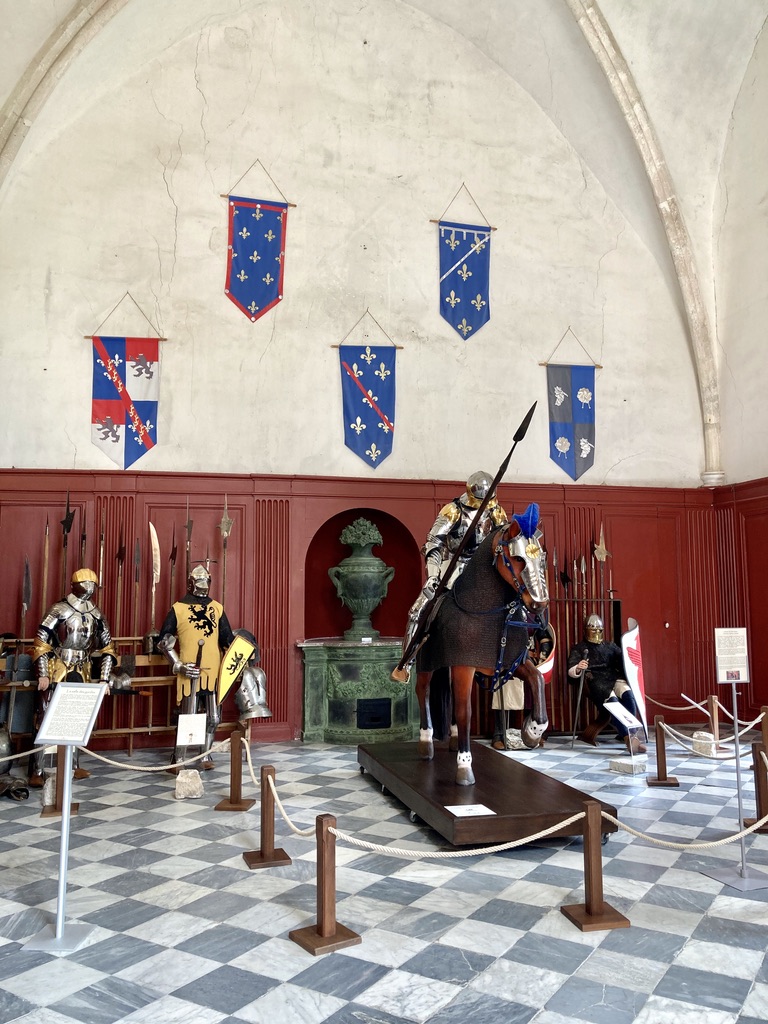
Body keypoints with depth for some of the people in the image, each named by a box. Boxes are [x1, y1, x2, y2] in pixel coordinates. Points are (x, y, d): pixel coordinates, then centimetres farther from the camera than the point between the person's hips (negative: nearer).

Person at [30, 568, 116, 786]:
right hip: (56, 672, -5)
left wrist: (104, 679, 4)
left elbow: (107, 649, 9)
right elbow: (40, 643, -12)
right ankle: (37, 772, 1)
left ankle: (72, 764, 26)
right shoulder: (59, 610, -11)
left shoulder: (97, 616, 4)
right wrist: (43, 675, -16)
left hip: (81, 674, 5)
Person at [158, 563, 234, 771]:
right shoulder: (178, 609, 1)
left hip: (213, 672, 3)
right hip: (189, 673, -3)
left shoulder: (217, 608, 8)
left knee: (213, 718, 7)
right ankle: (177, 761, 9)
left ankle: (206, 757, 21)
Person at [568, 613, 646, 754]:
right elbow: (571, 672, 3)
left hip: (614, 678, 4)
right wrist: (577, 669, -20)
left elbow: (623, 659, 15)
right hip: (595, 682, -3)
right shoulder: (578, 648, 19)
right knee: (613, 702, -33)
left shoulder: (610, 646, 31)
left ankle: (633, 734, -33)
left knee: (628, 694, -31)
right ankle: (628, 738, -42)